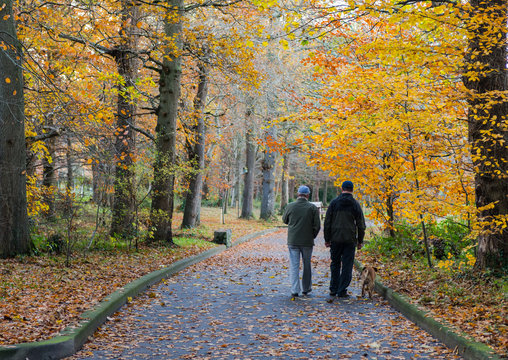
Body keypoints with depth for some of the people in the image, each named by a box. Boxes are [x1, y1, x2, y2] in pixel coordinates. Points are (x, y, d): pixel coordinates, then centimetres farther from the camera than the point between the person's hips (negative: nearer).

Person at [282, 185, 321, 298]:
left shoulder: (290, 206, -4)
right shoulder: (313, 208, -6)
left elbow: (285, 220, 12)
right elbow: (317, 226, -5)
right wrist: (312, 236, 11)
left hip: (293, 241, 0)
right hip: (307, 242, 0)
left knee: (294, 265, 2)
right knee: (307, 265, 15)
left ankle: (295, 290, -3)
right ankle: (306, 288, 25)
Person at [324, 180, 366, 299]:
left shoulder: (334, 202, 1)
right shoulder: (355, 204, 0)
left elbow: (327, 222, 0)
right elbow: (361, 225, 1)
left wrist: (327, 239, 5)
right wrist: (360, 241, 9)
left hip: (335, 239, 1)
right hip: (350, 240, -1)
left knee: (335, 264, 13)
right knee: (347, 265, 4)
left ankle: (333, 290, 15)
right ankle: (342, 291, 3)